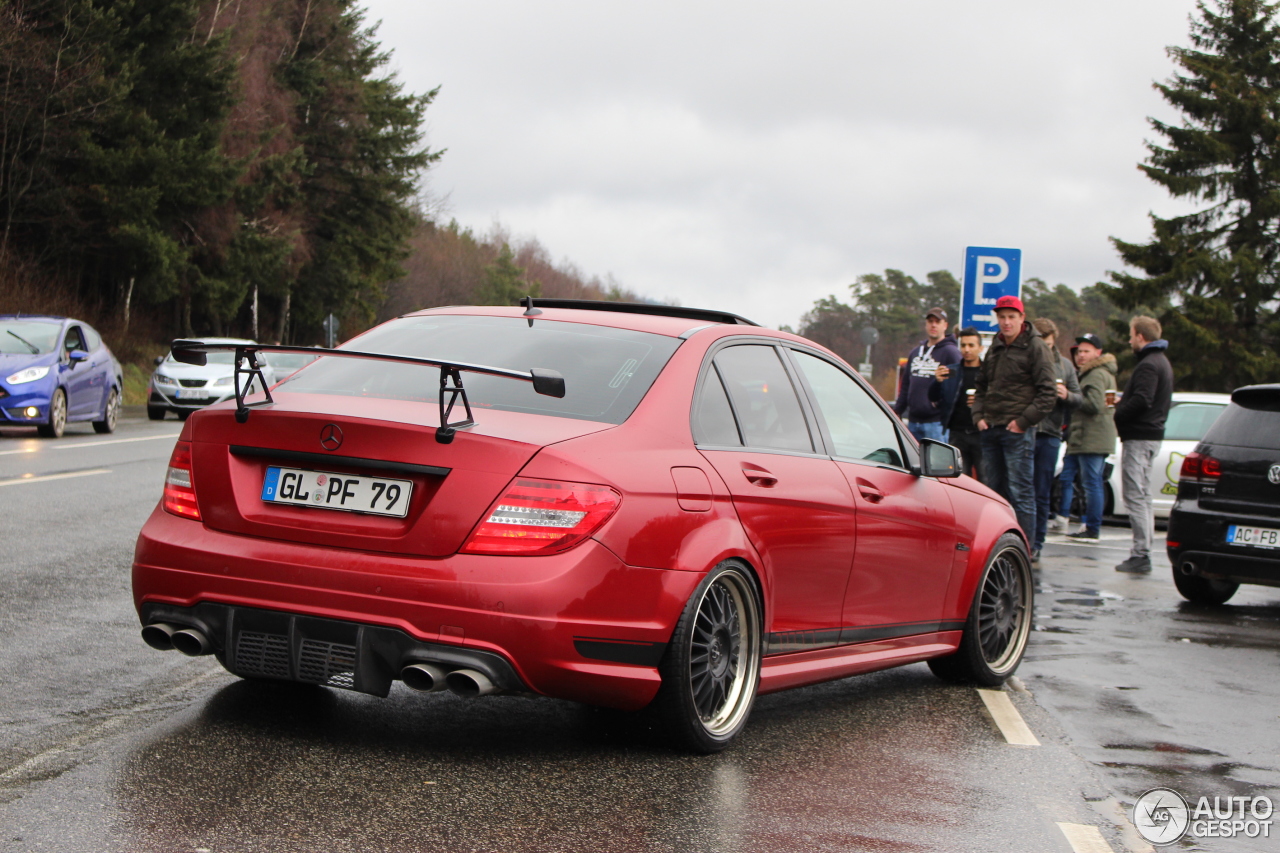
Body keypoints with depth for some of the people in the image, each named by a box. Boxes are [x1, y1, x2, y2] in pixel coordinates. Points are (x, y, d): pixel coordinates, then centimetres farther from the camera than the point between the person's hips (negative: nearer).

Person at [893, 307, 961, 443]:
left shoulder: (951, 352, -5)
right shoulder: (916, 352, 19)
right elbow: (905, 385, 22)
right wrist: (897, 411, 16)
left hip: (936, 423, -7)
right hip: (913, 421, 7)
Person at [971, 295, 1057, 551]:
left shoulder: (1035, 348, -5)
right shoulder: (995, 348, 16)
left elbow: (1048, 394, -10)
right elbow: (981, 386, 24)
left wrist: (1024, 420, -14)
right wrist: (979, 415, 9)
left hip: (1018, 431, -7)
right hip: (990, 431, 7)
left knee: (1020, 492, -7)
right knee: (993, 491, 11)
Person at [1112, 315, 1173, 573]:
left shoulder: (1148, 365, -16)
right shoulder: (1162, 361, 18)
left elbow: (1141, 401, -26)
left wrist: (1118, 414, -13)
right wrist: (1122, 403, 10)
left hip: (1139, 437, -11)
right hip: (1152, 434, 11)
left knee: (1135, 496, -9)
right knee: (1143, 496, 16)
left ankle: (1141, 554, -11)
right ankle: (1144, 549, 19)